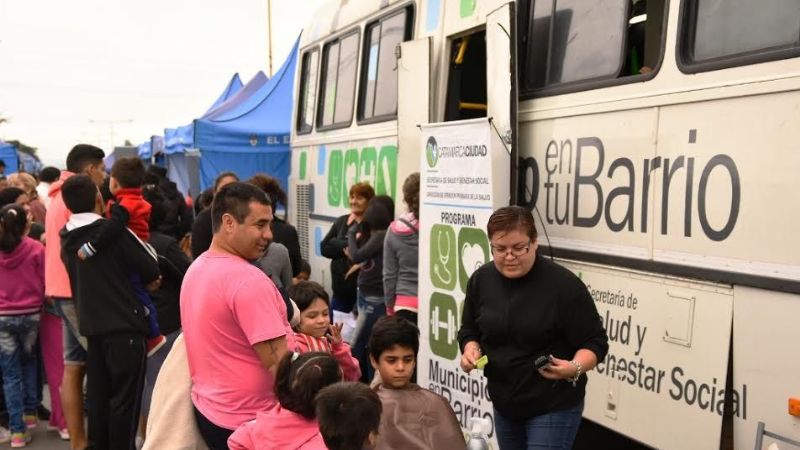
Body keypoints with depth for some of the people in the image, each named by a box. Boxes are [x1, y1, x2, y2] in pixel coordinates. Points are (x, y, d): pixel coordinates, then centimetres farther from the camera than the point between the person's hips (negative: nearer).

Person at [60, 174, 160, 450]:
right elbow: (151, 270, -12)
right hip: (124, 324, -6)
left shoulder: (67, 238, 5)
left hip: (90, 323, 6)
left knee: (97, 394, 14)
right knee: (125, 396, 1)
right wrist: (140, 282, 8)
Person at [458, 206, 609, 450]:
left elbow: (595, 342, -12)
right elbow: (469, 330, 11)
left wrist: (574, 368, -31)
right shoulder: (480, 279, -2)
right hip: (504, 404, 6)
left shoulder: (564, 285, -18)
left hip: (554, 406, -5)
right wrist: (471, 350, -11)